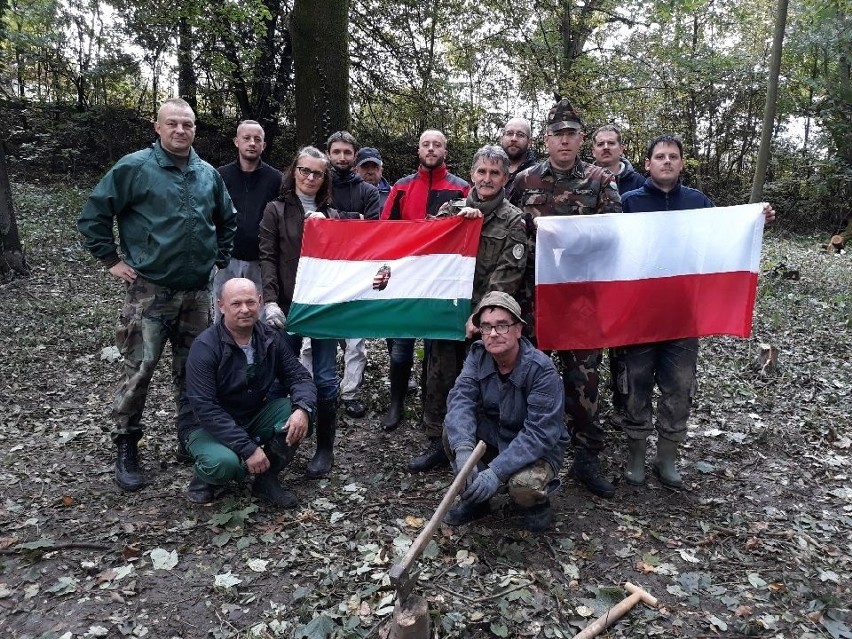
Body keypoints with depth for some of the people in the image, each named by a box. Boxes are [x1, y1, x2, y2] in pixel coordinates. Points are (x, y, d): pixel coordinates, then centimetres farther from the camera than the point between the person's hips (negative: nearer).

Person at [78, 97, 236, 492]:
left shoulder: (209, 175, 10)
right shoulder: (134, 168, -5)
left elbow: (227, 220, 24)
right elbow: (93, 213, -2)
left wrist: (220, 259, 16)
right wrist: (111, 260, -4)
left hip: (197, 291, 5)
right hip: (148, 290, -4)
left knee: (193, 367, 11)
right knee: (139, 368, -3)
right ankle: (126, 448, 11)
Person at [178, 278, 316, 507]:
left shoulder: (271, 339, -5)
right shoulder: (205, 347, -21)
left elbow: (299, 377, -5)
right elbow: (205, 408, -26)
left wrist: (303, 408, -29)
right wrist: (247, 448, -31)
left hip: (254, 416, 5)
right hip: (206, 425, -5)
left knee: (297, 411, -20)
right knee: (224, 463, -36)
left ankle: (267, 479, 0)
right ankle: (203, 478, 3)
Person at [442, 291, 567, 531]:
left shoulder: (541, 369, -27)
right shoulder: (478, 355, -11)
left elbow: (539, 433, -31)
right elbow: (461, 399, -24)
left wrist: (496, 471, -40)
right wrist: (462, 449, -43)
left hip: (539, 448, -4)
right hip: (494, 437, 5)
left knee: (523, 484, -34)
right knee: (454, 430, -21)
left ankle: (537, 503, 6)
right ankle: (475, 497, 4)